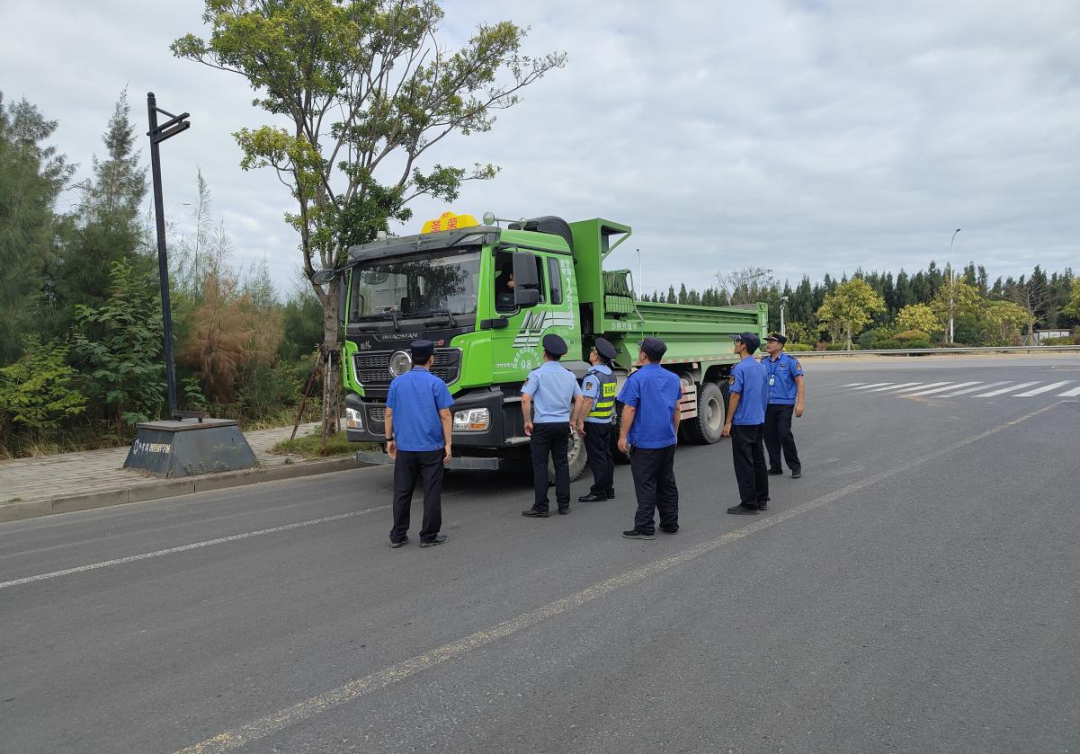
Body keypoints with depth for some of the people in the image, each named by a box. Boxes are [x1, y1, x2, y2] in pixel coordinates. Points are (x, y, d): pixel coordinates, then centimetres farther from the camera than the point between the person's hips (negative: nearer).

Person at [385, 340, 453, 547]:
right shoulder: (436, 383, -8)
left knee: (402, 492, 11)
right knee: (431, 493, 5)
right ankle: (428, 536, 9)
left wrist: (389, 439, 16)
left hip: (404, 447, 4)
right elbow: (445, 416, -9)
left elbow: (389, 414, 6)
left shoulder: (397, 382, 4)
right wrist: (448, 444, -4)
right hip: (431, 448, -3)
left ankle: (398, 536, 15)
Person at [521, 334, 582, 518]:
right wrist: (571, 418, 17)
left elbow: (525, 399, -17)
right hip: (563, 424, 5)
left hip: (543, 424, -5)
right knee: (561, 464, 11)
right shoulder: (569, 375, 8)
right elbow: (579, 399, 10)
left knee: (540, 465, 1)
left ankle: (541, 507, 2)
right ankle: (564, 505, 15)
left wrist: (528, 421, -8)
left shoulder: (537, 373, -8)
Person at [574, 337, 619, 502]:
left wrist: (580, 422, -20)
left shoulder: (593, 375, -18)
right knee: (606, 455, 14)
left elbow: (588, 401, -23)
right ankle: (608, 488, 21)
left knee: (596, 457, -3)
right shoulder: (610, 374, 10)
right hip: (607, 420, 9)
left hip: (594, 422, -9)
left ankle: (599, 491, 1)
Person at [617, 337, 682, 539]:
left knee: (646, 486, -2)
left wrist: (623, 436, -9)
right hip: (668, 441, 6)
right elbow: (676, 409, 14)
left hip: (644, 441, -6)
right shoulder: (673, 378, 8)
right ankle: (670, 524, 21)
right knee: (667, 483, 14)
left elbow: (629, 409, -15)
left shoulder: (637, 378, -13)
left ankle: (645, 528, 0)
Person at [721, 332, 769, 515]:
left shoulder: (739, 368, -16)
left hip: (743, 423, -8)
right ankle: (762, 499, 20)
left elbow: (735, 396, -18)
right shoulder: (761, 367, 11)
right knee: (758, 460, 14)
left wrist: (728, 422, -14)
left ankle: (749, 504, 0)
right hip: (759, 421, 9)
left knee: (744, 463, -3)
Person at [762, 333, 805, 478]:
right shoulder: (764, 362, 11)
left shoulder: (790, 361, -4)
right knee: (769, 436, 6)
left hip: (784, 404, -5)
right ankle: (775, 466, 19)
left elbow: (800, 382, -5)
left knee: (784, 434, -13)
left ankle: (795, 466, 3)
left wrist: (799, 403, -12)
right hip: (767, 405, 5)